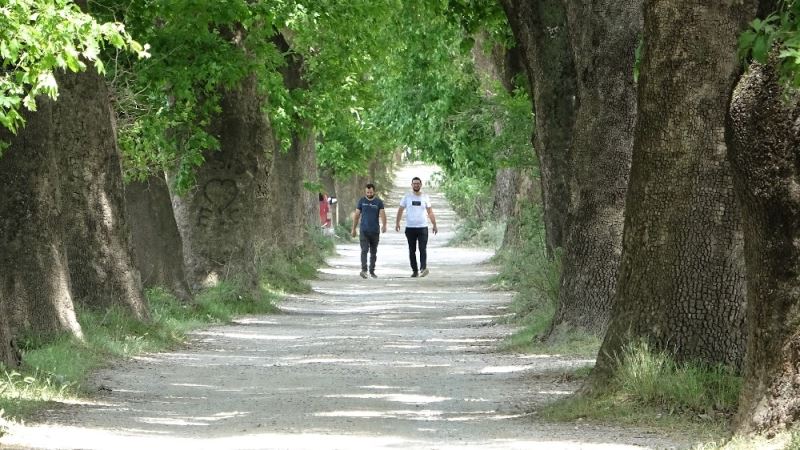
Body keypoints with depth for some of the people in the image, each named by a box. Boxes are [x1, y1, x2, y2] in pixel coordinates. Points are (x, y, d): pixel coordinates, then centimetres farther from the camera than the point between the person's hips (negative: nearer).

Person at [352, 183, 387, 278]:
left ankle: (372, 271, 19)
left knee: (373, 252, 9)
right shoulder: (361, 201, 4)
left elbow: (382, 214, -11)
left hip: (375, 231, 1)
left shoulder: (379, 202, 2)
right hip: (364, 230, -1)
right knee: (364, 250, -14)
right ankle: (363, 270, -24)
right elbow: (357, 215, 8)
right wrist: (354, 229, 7)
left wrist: (384, 225, -29)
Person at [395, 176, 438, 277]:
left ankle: (423, 268, -24)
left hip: (422, 227, -1)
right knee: (412, 250, 5)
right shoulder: (407, 197, 5)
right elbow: (400, 210, 8)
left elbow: (430, 212, 10)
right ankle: (414, 271, 11)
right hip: (410, 228, 1)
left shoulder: (425, 197, 7)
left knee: (423, 249, -15)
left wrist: (434, 225, 4)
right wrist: (397, 223, -2)